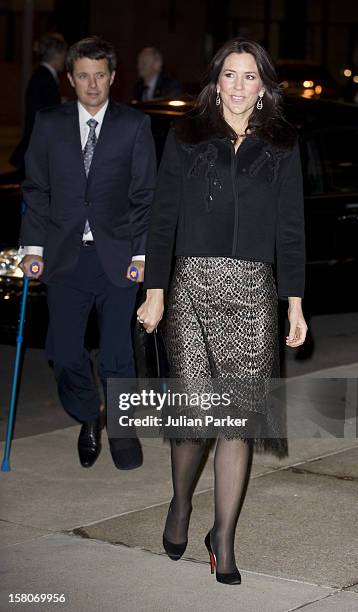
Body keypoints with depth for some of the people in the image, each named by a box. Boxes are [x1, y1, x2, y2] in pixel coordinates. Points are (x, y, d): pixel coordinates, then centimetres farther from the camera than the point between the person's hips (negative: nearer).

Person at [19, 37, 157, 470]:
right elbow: (36, 189, 7)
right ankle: (88, 420, 29)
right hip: (65, 256, 2)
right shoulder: (49, 125, 6)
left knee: (116, 354, 2)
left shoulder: (134, 125, 2)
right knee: (63, 352, 5)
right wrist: (34, 247, 0)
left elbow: (145, 195, 1)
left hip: (116, 256, -2)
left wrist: (142, 253, -6)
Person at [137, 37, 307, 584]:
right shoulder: (185, 138, 9)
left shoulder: (281, 147, 10)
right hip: (191, 282, 0)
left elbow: (291, 229, 9)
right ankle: (181, 504, 27)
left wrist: (295, 306, 4)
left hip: (252, 290, 1)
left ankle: (224, 539, 7)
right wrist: (155, 290, 0)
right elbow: (163, 217, 7)